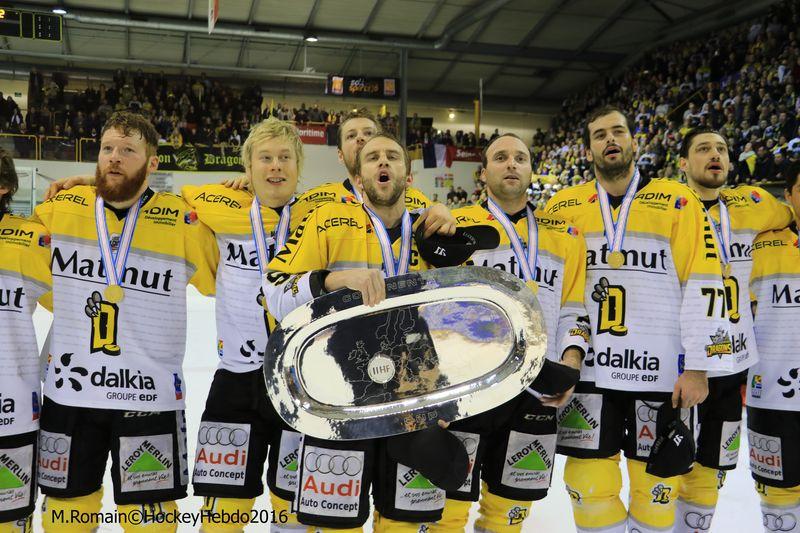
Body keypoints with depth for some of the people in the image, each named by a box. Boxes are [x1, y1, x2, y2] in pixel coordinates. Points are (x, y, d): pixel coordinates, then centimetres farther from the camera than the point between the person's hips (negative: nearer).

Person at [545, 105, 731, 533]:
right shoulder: (562, 206, 7)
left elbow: (704, 285, -3)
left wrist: (698, 366, -7)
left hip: (660, 371, -1)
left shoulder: (677, 201, 1)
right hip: (586, 369, 2)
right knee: (590, 487, 5)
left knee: (656, 488, 8)